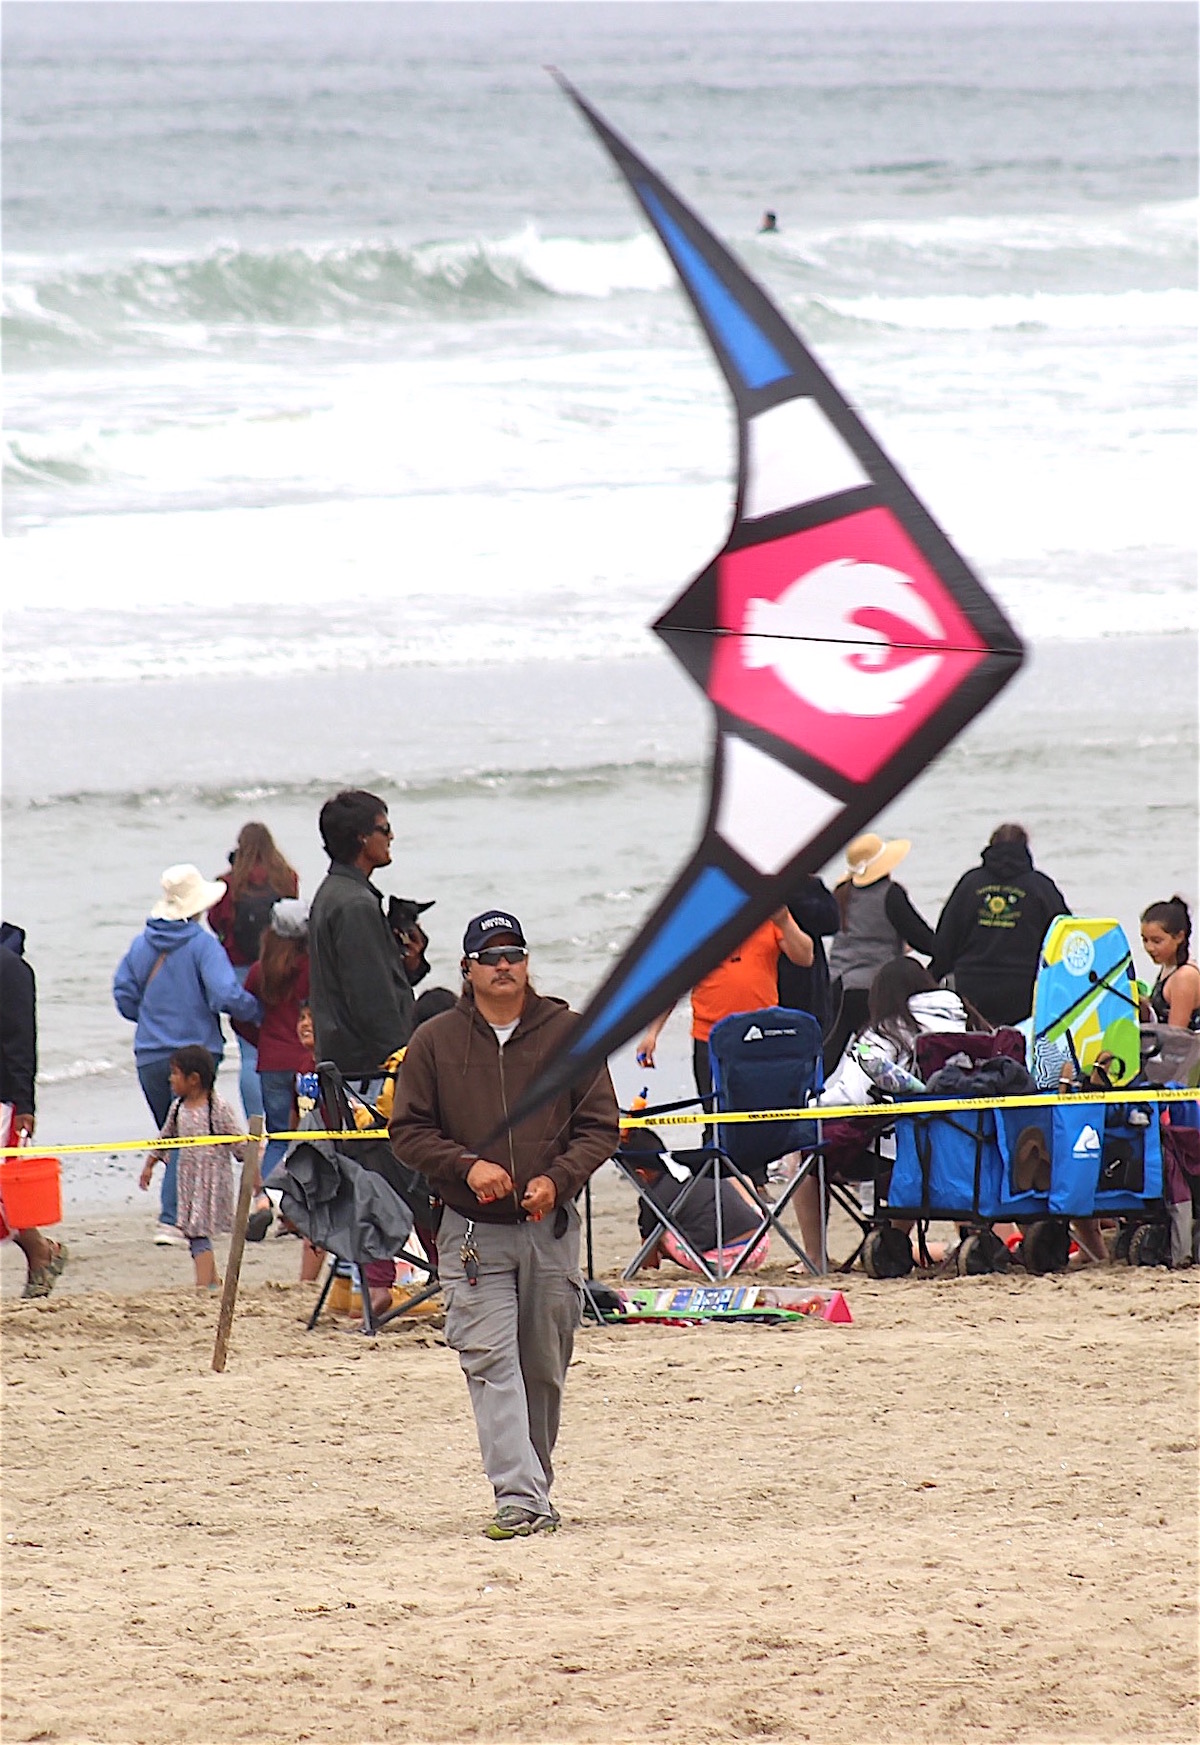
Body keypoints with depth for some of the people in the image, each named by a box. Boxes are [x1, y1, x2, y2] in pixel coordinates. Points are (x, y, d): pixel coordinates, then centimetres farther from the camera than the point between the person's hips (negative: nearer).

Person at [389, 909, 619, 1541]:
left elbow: (600, 1125, 5)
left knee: (544, 1369, 8)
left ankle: (537, 1489, 23)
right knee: (491, 1364, -13)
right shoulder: (435, 1041, 5)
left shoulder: (567, 1033, 5)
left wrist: (557, 1180, -12)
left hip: (550, 1228, 1)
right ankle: (518, 1499, -20)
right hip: (473, 1232, -1)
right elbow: (408, 1130, 5)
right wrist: (467, 1167, -13)